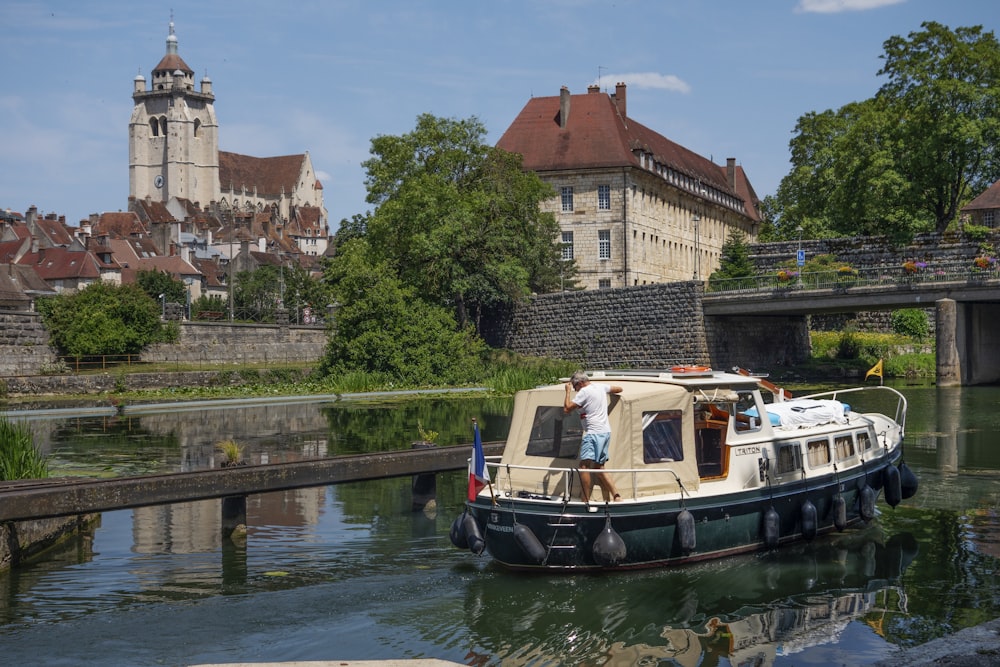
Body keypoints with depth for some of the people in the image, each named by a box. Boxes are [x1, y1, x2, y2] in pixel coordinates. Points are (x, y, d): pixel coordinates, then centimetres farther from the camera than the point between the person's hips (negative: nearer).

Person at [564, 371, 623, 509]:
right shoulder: (601, 387, 13)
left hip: (593, 432, -10)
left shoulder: (584, 392, -11)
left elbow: (567, 409, -10)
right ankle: (615, 495, 17)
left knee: (584, 465, -17)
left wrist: (568, 391, 1)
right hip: (606, 431, 10)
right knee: (598, 467, 17)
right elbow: (619, 389, 29)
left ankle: (586, 501, -26)